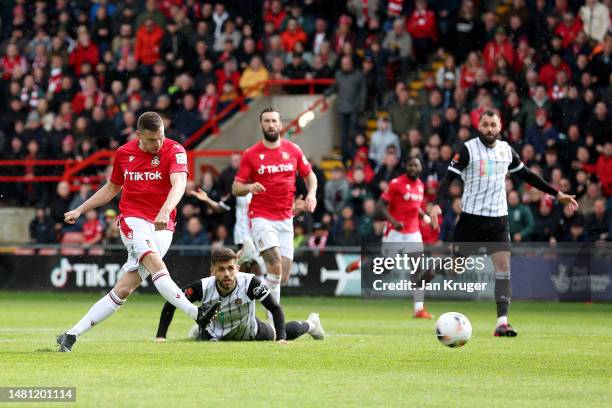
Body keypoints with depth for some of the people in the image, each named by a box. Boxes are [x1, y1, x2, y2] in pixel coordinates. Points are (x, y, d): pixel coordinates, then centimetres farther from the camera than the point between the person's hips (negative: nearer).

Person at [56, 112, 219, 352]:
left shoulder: (175, 151, -5)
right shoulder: (124, 153, 6)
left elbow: (179, 183, -22)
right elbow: (112, 187, 23)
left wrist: (165, 210, -41)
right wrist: (79, 211, 24)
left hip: (162, 226, 0)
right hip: (133, 220, 0)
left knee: (124, 289, -5)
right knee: (155, 264, -30)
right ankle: (195, 313, -45)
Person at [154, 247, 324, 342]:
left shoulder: (250, 283, -40)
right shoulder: (202, 287, -37)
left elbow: (275, 308, -32)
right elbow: (170, 304, -24)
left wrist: (280, 338, -41)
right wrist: (161, 335, -28)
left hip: (249, 332, 0)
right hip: (214, 333, 0)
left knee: (287, 333, 19)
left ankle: (310, 324, 54)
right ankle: (200, 329, 53)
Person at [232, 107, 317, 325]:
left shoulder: (293, 150, 7)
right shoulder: (251, 155, -1)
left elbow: (309, 175, 19)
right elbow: (236, 188, 1)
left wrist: (312, 193, -1)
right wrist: (249, 187, -21)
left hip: (285, 219, 4)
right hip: (261, 218, -4)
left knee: (283, 276, 0)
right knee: (275, 264, -22)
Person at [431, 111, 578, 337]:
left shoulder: (506, 150, 8)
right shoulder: (468, 149, -6)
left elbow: (527, 175, 20)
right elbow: (449, 177, -10)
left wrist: (557, 194, 21)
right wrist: (437, 204, -26)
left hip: (498, 219, 3)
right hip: (471, 216, -3)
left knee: (503, 265, -11)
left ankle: (502, 321, -16)